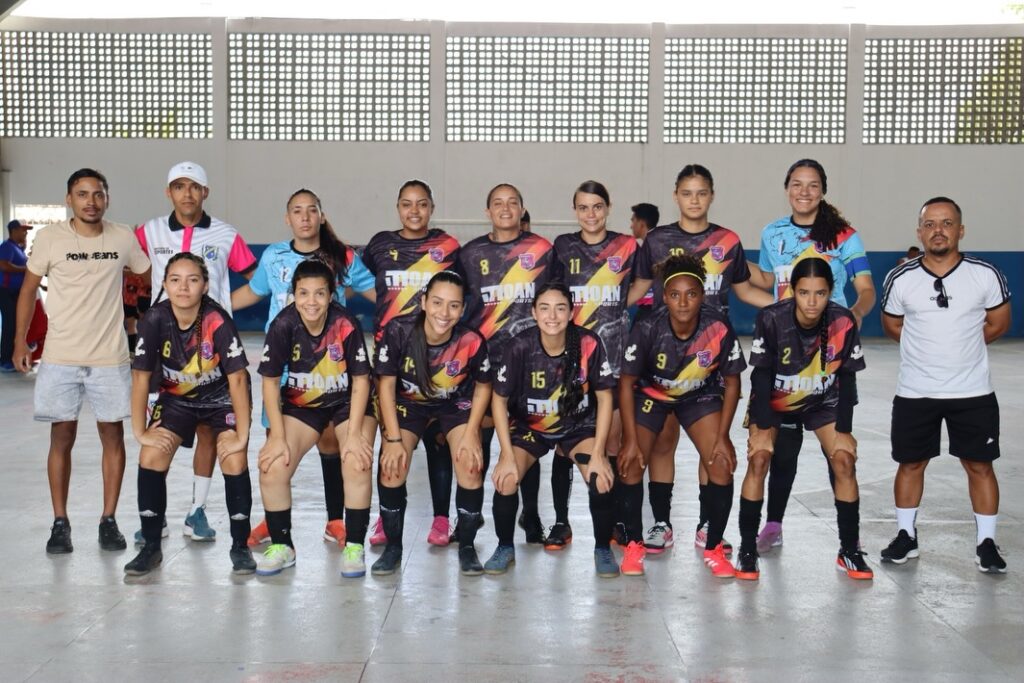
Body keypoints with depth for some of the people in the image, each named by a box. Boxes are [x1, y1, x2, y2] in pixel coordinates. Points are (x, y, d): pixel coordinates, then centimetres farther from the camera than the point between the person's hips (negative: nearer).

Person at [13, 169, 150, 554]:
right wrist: (20, 341, 0)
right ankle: (60, 523, 13)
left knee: (113, 436, 3)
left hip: (110, 358, 1)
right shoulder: (50, 238, -3)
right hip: (60, 357, -1)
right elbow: (29, 289, 5)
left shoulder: (123, 238, 0)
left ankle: (109, 521, 14)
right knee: (62, 438, 3)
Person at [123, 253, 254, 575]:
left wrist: (242, 435, -25)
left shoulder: (218, 321, -29)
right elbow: (141, 377, -14)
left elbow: (237, 378, -26)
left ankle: (240, 546, -1)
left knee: (234, 461, -20)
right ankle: (151, 547, 3)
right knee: (151, 457, -13)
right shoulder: (155, 319, -21)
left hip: (222, 397, -3)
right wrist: (141, 431, -14)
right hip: (176, 397, 3)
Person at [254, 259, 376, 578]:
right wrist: (278, 437, -15)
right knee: (272, 467, -13)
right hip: (301, 405, 2)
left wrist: (354, 434, -19)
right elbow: (271, 382, -11)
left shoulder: (346, 324, -24)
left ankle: (354, 547, -5)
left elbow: (360, 381, -15)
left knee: (358, 464, -24)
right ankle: (281, 546, 8)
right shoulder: (283, 325, -20)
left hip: (348, 402, -2)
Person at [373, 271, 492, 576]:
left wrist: (471, 433, -16)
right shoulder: (399, 331, -29)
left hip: (456, 404, 0)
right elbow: (387, 383, -17)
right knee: (391, 467, -16)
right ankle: (393, 546, 6)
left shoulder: (472, 341, -28)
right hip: (408, 402, 1)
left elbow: (483, 387, -8)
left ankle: (467, 546, 3)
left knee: (471, 466, -18)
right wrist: (393, 439, -19)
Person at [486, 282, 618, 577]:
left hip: (579, 425, 0)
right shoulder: (520, 346, -23)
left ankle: (603, 549, 4)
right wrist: (507, 456, -16)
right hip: (528, 426, 0)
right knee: (505, 480, -22)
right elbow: (499, 400, -12)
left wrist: (597, 455, -15)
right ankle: (505, 548, 5)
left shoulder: (588, 344, -23)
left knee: (602, 480, -23)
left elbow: (604, 397, -12)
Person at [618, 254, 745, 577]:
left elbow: (732, 382, -12)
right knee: (631, 463, -11)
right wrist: (630, 439, -18)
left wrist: (722, 436, -13)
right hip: (650, 393, -1)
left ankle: (714, 548, 7)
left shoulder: (719, 328, -28)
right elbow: (626, 382, -18)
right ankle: (634, 544, 10)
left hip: (701, 395, 1)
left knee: (722, 464, -13)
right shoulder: (647, 329, -30)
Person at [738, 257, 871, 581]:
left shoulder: (844, 322, -24)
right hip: (773, 400, -1)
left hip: (823, 402, 2)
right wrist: (763, 427, -21)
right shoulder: (771, 319, -29)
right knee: (758, 460, -17)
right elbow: (761, 375, -20)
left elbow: (847, 380, -12)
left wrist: (844, 430, -11)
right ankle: (747, 548, -5)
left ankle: (849, 550, 6)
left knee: (845, 462, -9)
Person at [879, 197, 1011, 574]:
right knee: (910, 463, 11)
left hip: (973, 391, -1)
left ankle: (987, 543, 18)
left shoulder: (986, 275, -7)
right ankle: (906, 536, 27)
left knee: (980, 465, 5)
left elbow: (998, 324, 6)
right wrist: (929, 346, 4)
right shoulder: (900, 279, -6)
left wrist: (960, 342, 4)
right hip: (915, 392, 1)